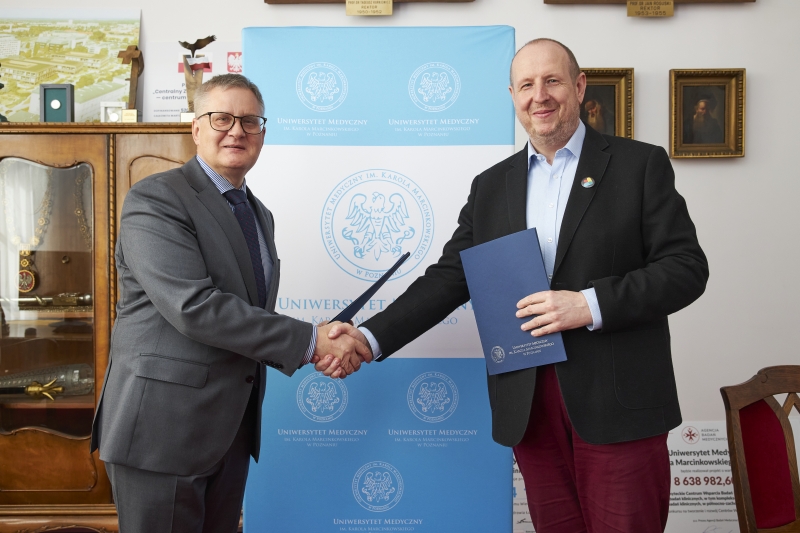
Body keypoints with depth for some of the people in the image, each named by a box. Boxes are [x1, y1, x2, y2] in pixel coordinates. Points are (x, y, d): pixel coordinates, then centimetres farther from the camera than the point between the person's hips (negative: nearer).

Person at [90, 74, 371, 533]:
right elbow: (194, 307, -23)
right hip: (163, 427, -7)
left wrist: (325, 350, -9)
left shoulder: (259, 215, 13)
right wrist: (309, 341, -20)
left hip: (231, 429, 7)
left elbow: (255, 316, 10)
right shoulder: (156, 199, -12)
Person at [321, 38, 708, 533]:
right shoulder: (491, 186, 11)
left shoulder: (641, 164, 1)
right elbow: (448, 280, 7)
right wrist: (369, 338, -5)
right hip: (528, 403, 3)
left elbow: (686, 267, -4)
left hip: (619, 400, -2)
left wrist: (590, 305, -18)